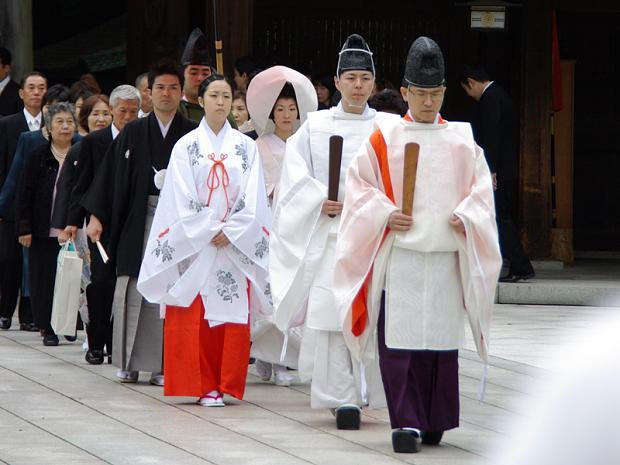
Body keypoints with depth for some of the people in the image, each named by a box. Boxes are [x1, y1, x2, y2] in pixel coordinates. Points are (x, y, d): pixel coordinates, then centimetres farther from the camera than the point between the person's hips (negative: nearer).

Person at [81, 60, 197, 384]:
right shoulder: (133, 133, 9)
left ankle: (165, 363, 0)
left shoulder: (192, 135, 5)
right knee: (134, 288, 0)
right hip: (139, 219, 1)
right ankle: (129, 361, 7)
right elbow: (111, 175, 7)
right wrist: (96, 216, 2)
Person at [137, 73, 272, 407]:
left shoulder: (245, 147, 9)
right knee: (193, 317, -5)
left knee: (233, 316, -2)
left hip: (235, 243, 1)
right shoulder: (186, 146, 5)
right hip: (193, 243, -1)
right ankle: (202, 384, -1)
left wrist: (229, 232, -9)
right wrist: (208, 232, -10)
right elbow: (182, 199, -1)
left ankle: (225, 384, 2)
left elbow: (252, 200, 2)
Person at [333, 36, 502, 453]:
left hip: (447, 257, 2)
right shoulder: (384, 138, 4)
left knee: (441, 340, 4)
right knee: (399, 340, -8)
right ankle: (407, 422, -7)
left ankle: (434, 420, 14)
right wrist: (385, 214, -11)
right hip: (398, 254, -2)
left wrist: (466, 216, -8)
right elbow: (361, 184, 4)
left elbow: (481, 188, 10)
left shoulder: (462, 140, 10)